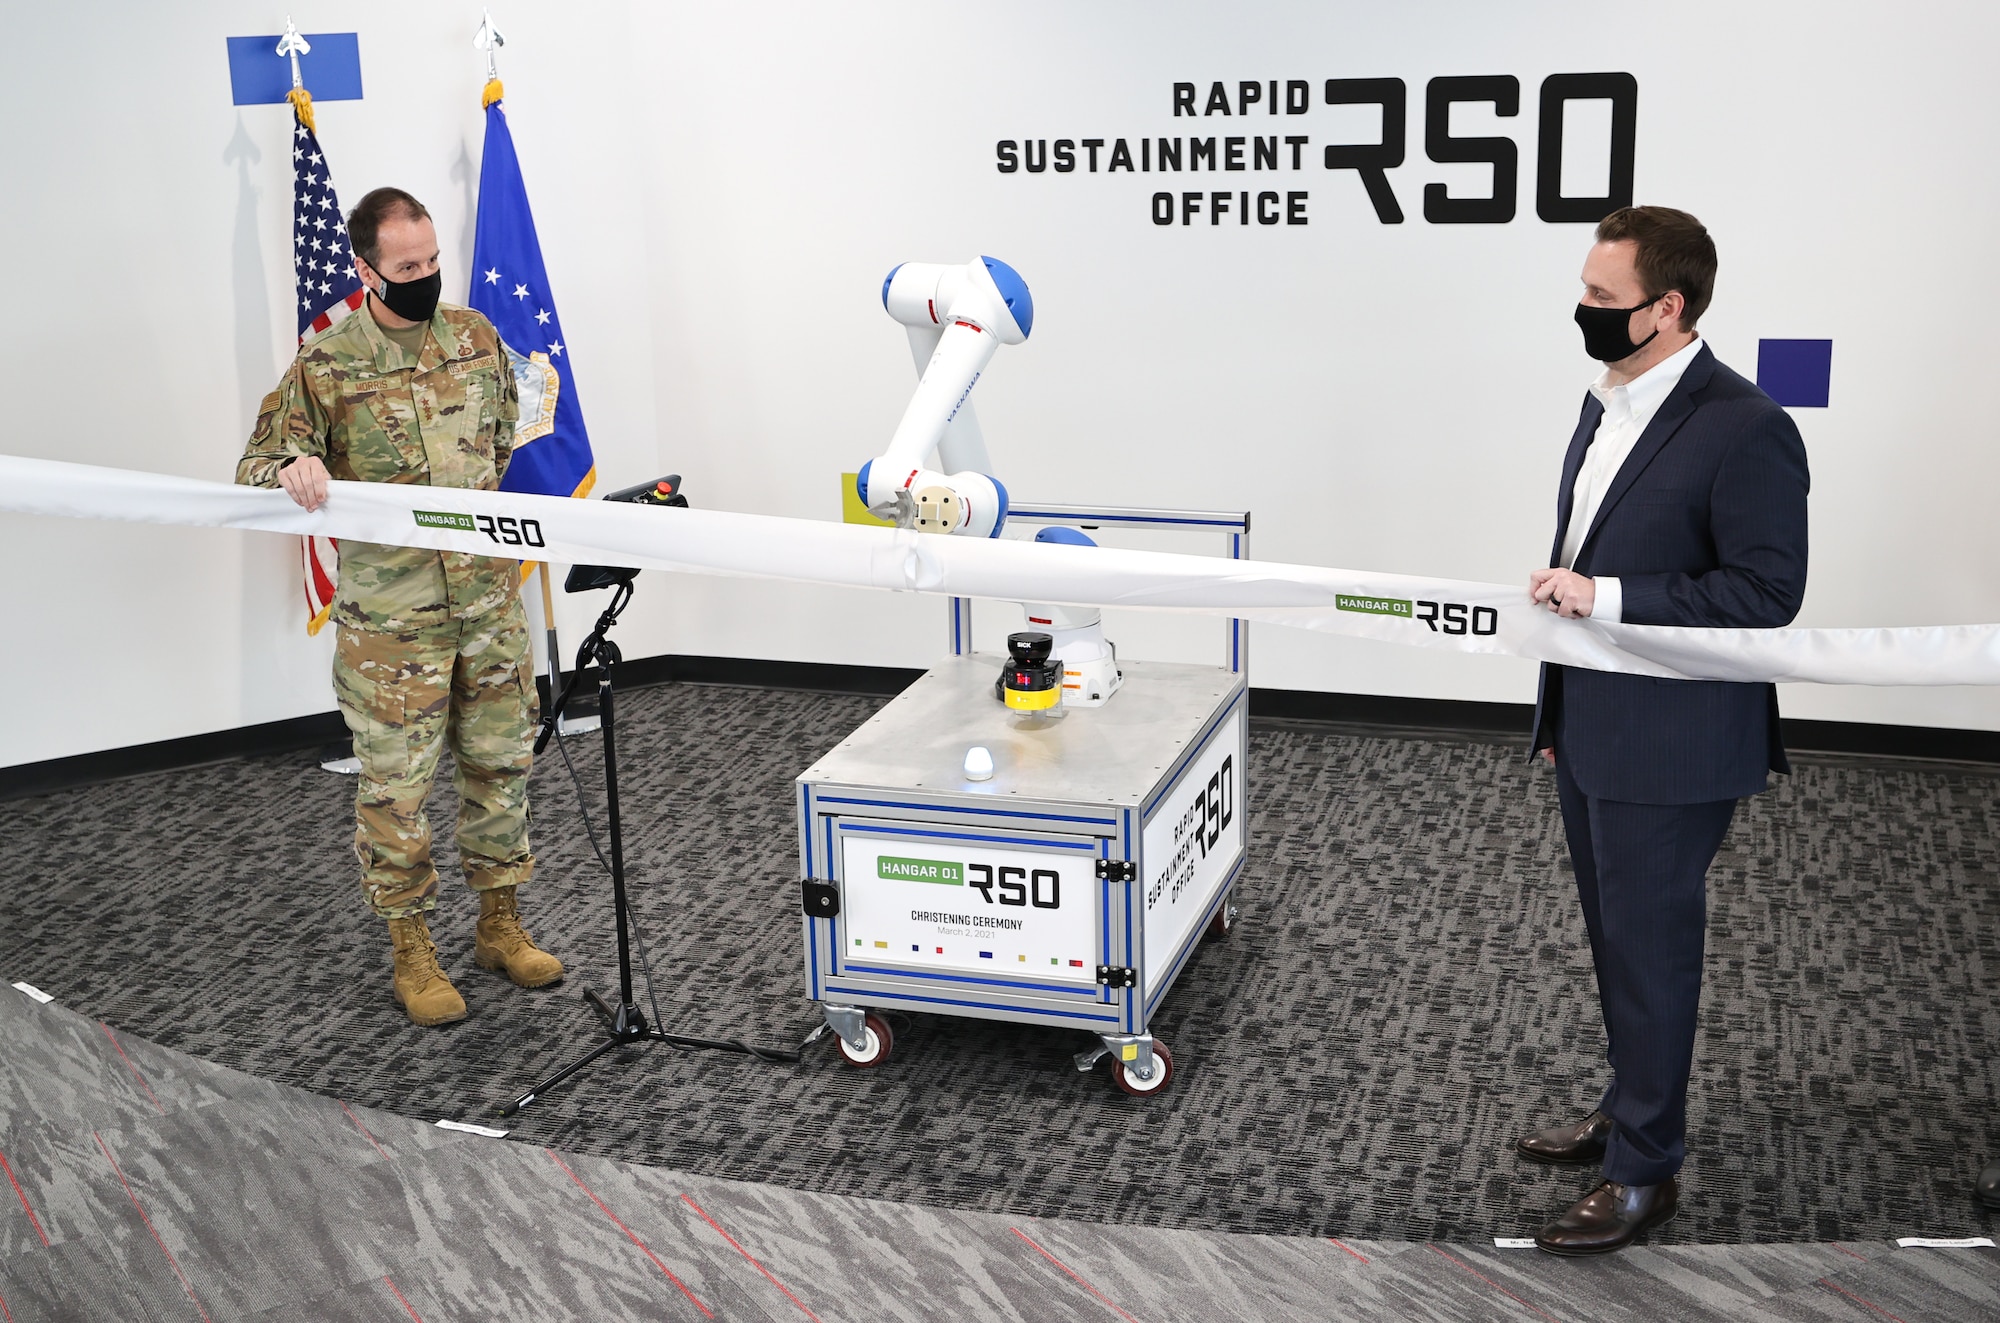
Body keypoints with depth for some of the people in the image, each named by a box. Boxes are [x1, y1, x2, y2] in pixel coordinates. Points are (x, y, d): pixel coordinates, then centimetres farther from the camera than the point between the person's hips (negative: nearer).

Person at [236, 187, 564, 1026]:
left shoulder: (474, 337, 5)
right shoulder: (324, 364, -8)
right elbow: (255, 471, -5)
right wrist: (291, 471, -27)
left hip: (489, 602, 4)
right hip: (388, 618, -4)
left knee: (499, 765, 13)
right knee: (396, 786, 3)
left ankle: (500, 924, 29)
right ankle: (411, 952, 18)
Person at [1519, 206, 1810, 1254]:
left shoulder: (1745, 429, -19)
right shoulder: (1608, 405, 8)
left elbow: (1767, 593, -21)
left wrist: (1605, 598, -25)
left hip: (1670, 751, -8)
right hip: (1592, 733, 8)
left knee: (1650, 950, 3)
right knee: (1615, 939, 21)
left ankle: (1644, 1170, 18)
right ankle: (1628, 1109, 39)